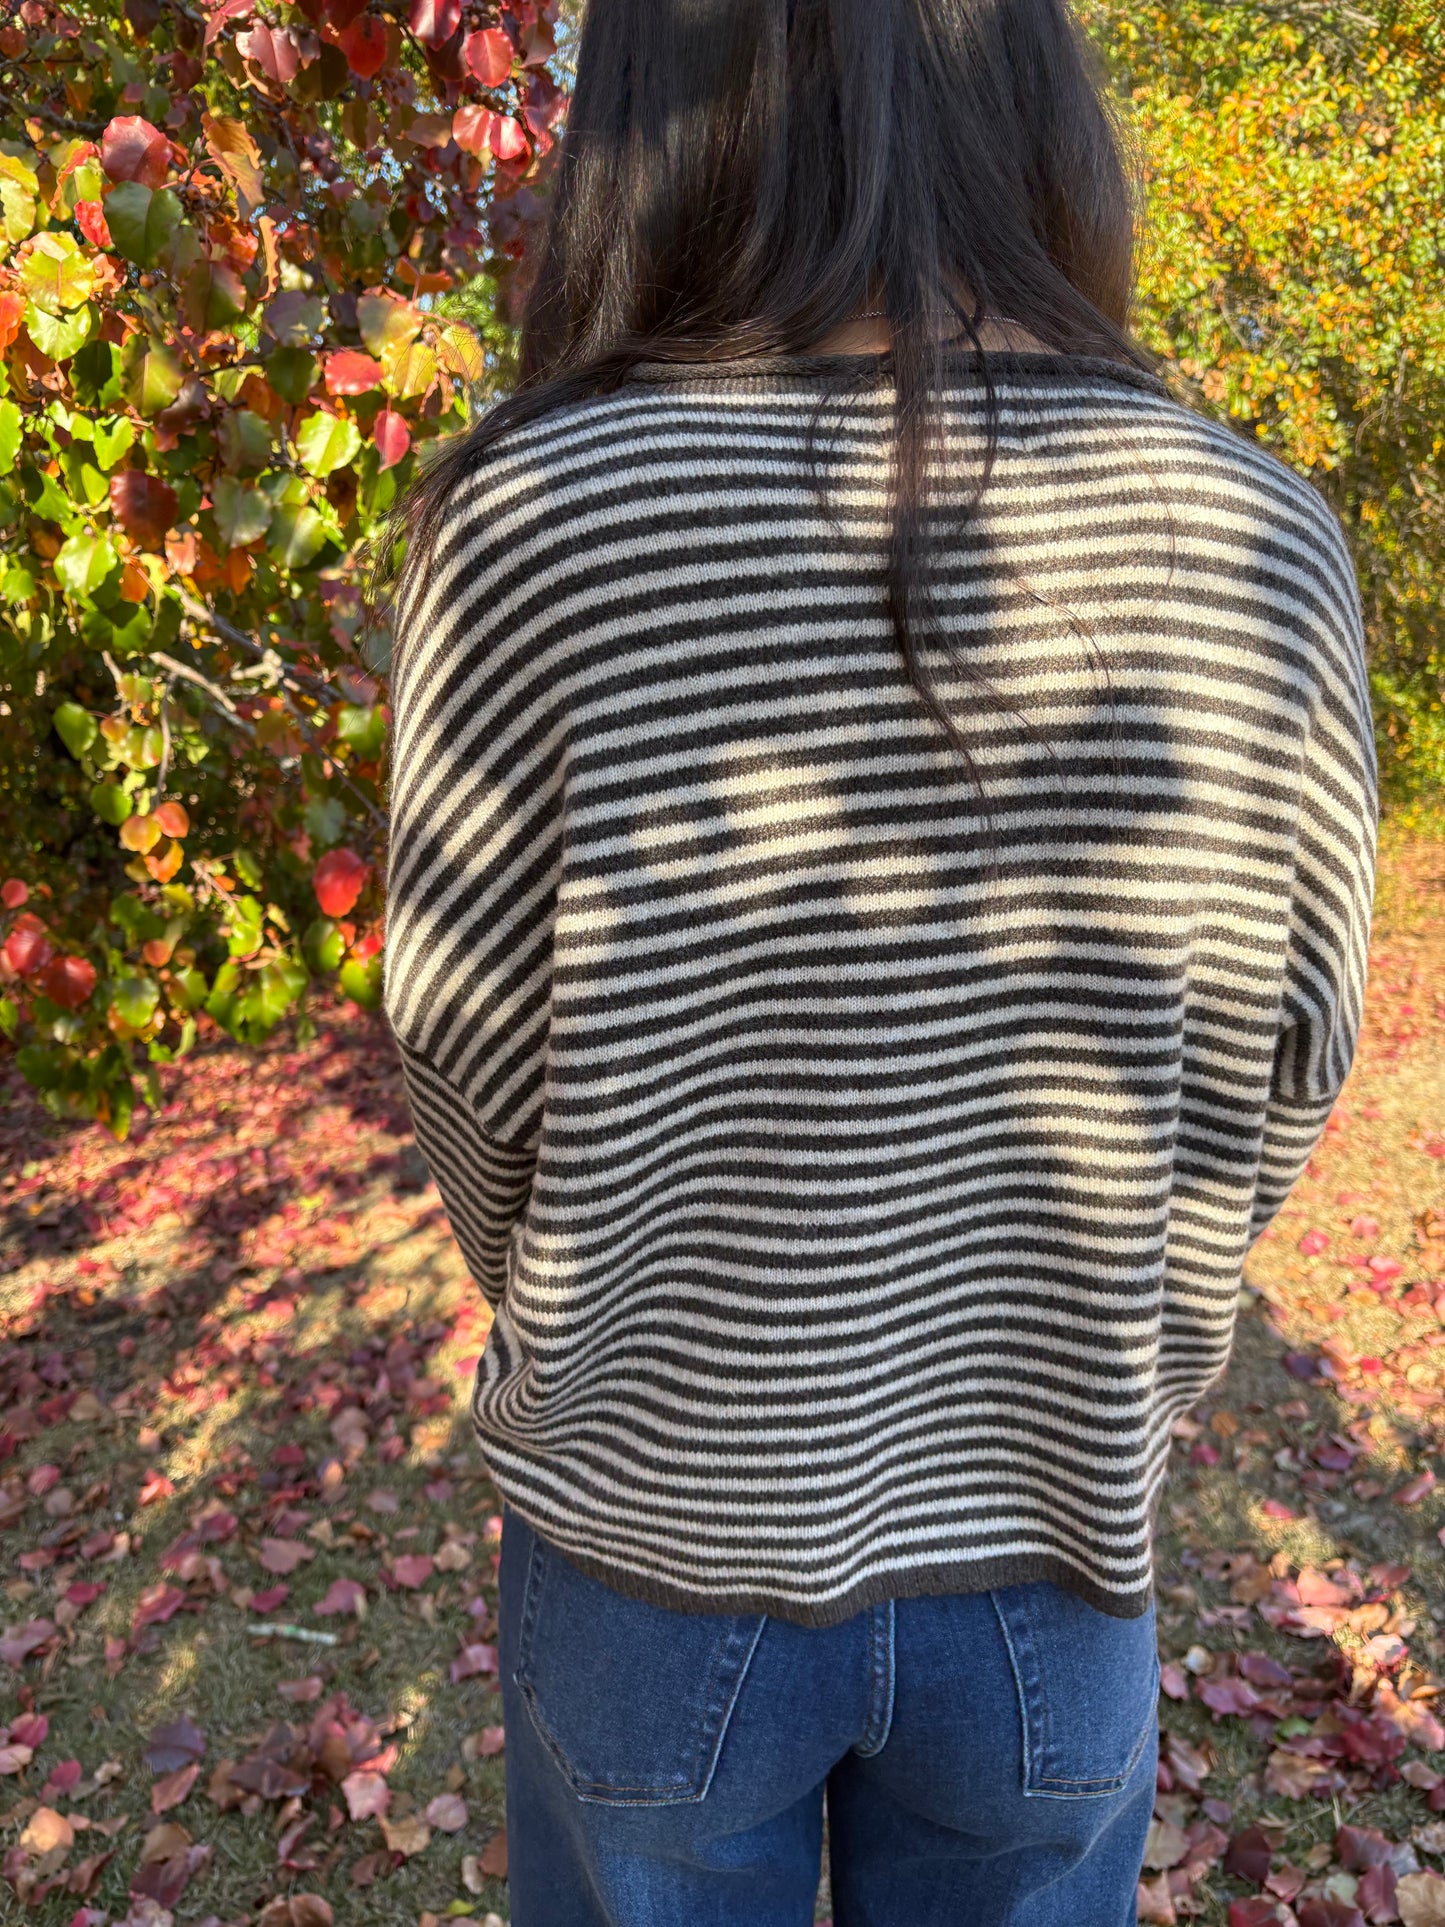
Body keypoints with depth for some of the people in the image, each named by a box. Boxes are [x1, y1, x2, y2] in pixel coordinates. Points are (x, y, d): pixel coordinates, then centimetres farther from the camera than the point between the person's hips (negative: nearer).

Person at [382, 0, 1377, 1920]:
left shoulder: (534, 522, -21)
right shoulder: (1255, 541, -14)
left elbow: (478, 1077, -11)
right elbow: (1264, 1093, -6)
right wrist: (1069, 1393, 11)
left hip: (663, 1534, -1)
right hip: (1051, 1550, 2)